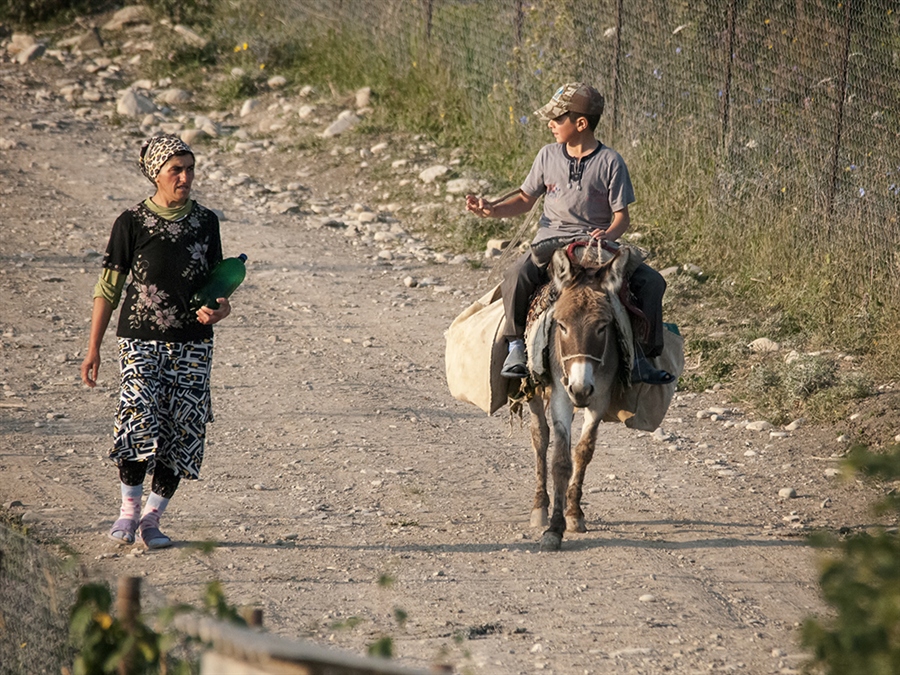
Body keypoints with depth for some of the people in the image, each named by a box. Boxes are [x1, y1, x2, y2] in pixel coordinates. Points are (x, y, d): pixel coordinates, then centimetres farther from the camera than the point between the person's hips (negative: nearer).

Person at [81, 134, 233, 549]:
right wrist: (93, 349, -1)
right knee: (139, 418, -19)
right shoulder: (132, 223, -2)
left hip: (193, 343, 3)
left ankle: (152, 517, 9)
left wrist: (221, 306, -6)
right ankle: (129, 508, -1)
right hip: (141, 340, -3)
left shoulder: (205, 222, 8)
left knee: (182, 430, -3)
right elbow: (108, 288, 2)